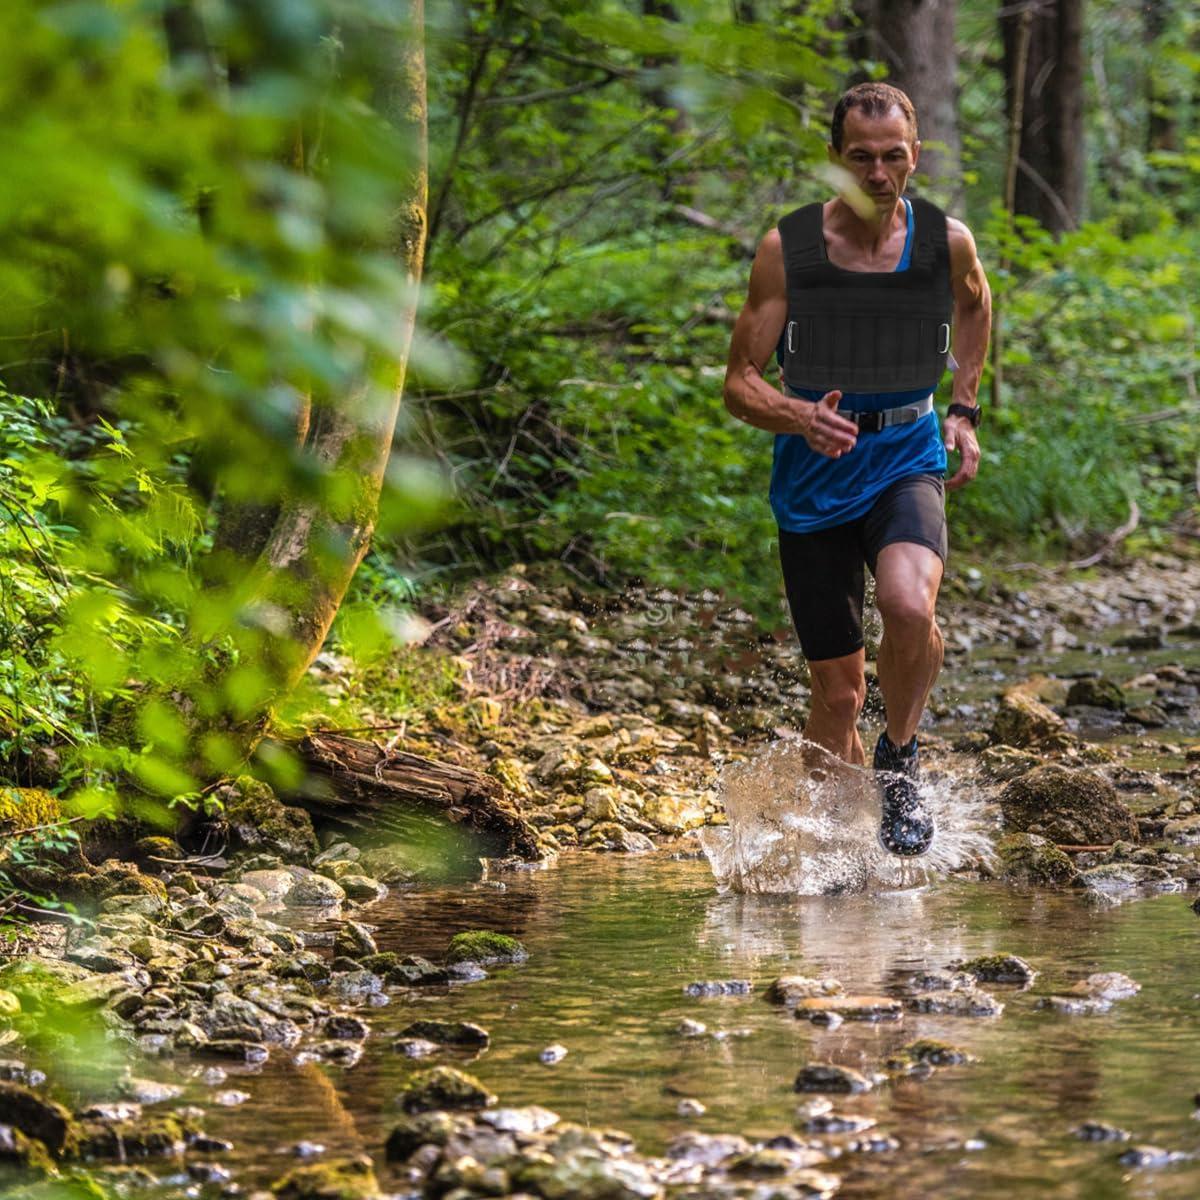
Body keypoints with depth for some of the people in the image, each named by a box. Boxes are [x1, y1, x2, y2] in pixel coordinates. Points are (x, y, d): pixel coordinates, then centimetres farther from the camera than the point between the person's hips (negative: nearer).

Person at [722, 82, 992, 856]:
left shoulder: (946, 241, -4)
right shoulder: (787, 249, -8)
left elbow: (975, 303, 22)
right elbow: (740, 384, -6)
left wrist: (964, 410, 14)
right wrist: (800, 417, -27)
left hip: (906, 463, 0)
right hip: (815, 477, 0)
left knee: (908, 603, -32)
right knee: (838, 692, 4)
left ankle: (899, 759, -5)